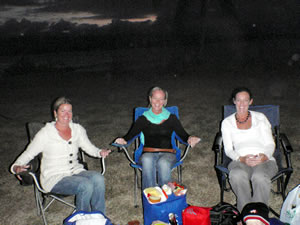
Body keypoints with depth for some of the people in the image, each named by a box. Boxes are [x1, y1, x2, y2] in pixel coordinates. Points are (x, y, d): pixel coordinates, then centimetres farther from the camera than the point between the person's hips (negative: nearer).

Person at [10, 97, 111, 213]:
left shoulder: (78, 129, 7)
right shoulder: (45, 133, -5)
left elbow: (89, 147, 15)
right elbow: (27, 154, -1)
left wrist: (100, 152, -7)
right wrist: (16, 167, -20)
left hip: (76, 172, 4)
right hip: (54, 178, -4)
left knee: (98, 178, -28)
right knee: (86, 185, -31)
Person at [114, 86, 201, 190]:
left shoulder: (171, 118, 13)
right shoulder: (143, 119, 13)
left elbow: (183, 135, 10)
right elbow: (130, 134, 8)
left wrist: (190, 139, -14)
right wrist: (123, 140, -15)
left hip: (167, 153, 0)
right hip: (148, 153, 0)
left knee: (163, 164, -36)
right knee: (147, 161, -37)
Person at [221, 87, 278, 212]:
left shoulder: (260, 118, 15)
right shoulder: (227, 122, 15)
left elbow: (270, 144, 9)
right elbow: (228, 149, 7)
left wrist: (265, 156, -14)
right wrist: (241, 159, -14)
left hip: (264, 160, 0)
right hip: (240, 161, 0)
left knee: (260, 177, -36)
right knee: (237, 175, -36)